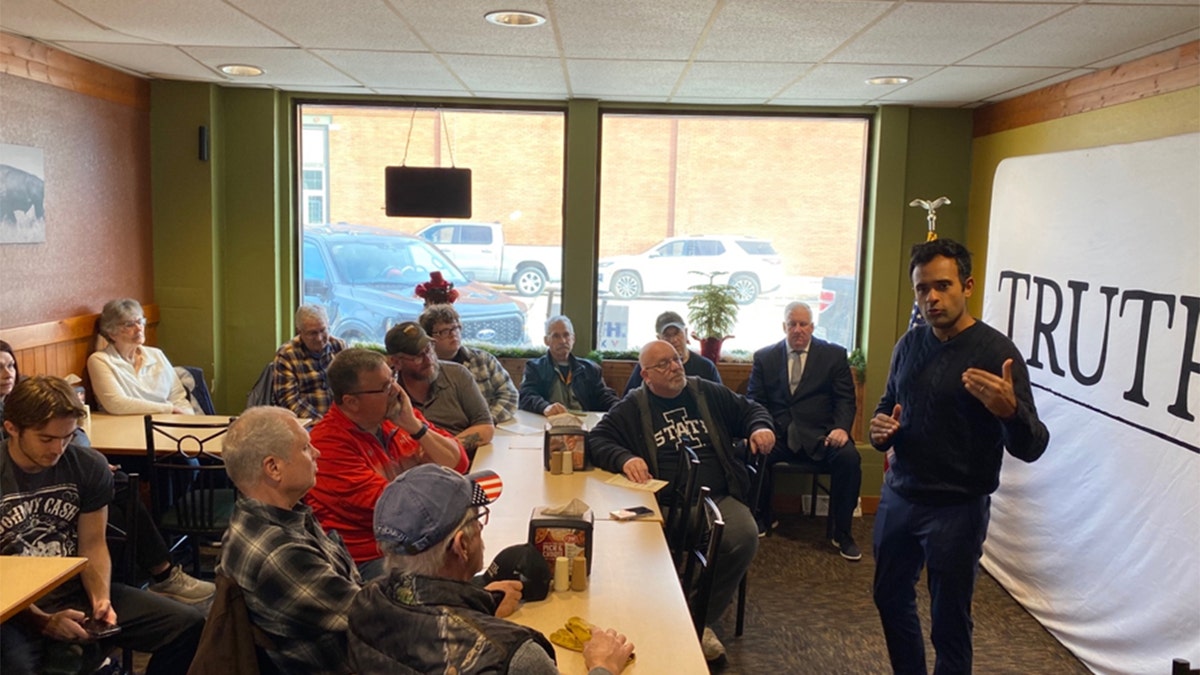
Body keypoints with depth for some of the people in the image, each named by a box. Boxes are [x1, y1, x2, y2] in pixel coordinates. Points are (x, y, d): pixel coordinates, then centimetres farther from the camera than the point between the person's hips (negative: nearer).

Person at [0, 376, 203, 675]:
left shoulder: (89, 466, -1)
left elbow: (92, 544, 3)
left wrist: (101, 597, -15)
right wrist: (43, 622, -21)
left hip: (77, 593, 4)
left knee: (188, 624, -7)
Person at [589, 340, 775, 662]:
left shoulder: (709, 394, 16)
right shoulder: (632, 408, 9)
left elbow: (750, 409, 24)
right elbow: (597, 439, 1)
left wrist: (760, 427, 0)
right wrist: (623, 458, -20)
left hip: (719, 497, 3)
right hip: (666, 504, -2)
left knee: (745, 537, -26)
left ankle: (703, 620, -6)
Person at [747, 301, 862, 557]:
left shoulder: (834, 354, 10)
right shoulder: (764, 357, 13)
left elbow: (845, 399, 5)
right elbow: (754, 400, 9)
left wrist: (841, 428, -15)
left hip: (819, 435, 0)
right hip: (777, 434, 1)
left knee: (849, 456, -30)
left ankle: (842, 533, -12)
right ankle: (761, 518, -4)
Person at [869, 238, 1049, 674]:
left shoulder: (996, 352, -15)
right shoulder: (909, 344, 3)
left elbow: (1031, 448, -17)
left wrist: (1008, 410, -39)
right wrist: (880, 429, -6)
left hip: (957, 509, -6)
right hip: (897, 498, 6)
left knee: (949, 623, 7)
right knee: (891, 599, 20)